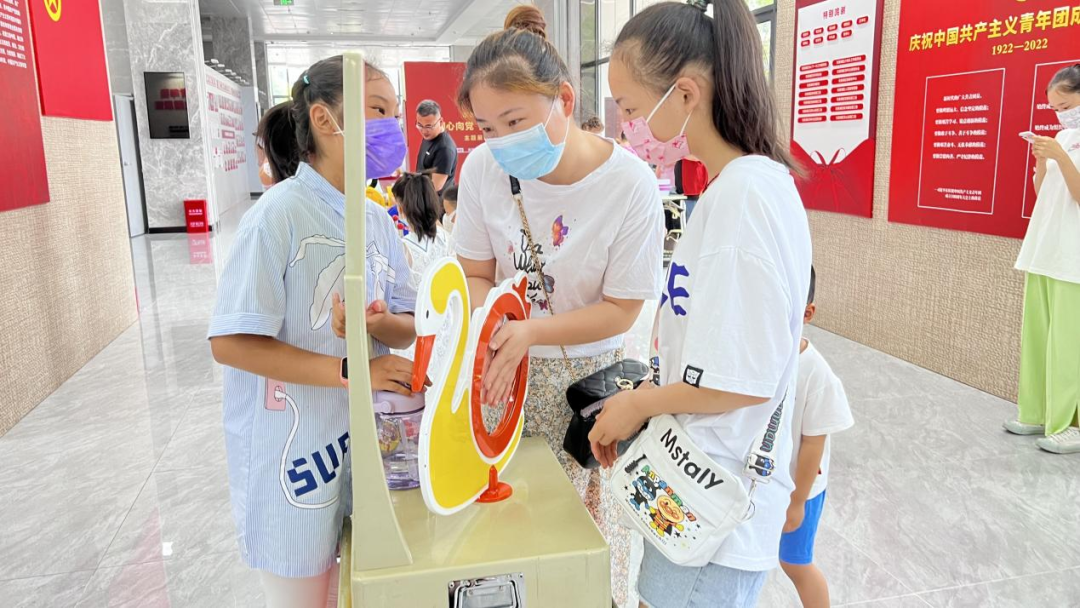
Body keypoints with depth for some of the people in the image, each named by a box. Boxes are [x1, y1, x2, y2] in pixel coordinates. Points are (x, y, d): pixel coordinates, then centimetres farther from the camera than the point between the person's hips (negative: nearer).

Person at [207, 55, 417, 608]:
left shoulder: (376, 220, 4)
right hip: (294, 453, -6)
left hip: (365, 441, 7)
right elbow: (231, 343, -20)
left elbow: (409, 329, 7)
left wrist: (382, 324, -17)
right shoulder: (280, 214, -17)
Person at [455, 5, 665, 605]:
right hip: (510, 373, 2)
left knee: (588, 519, 9)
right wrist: (488, 331, -23)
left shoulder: (630, 184, -20)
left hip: (588, 377, -2)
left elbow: (621, 309, -14)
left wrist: (530, 332, -28)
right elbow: (477, 274, -2)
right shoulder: (484, 168, -11)